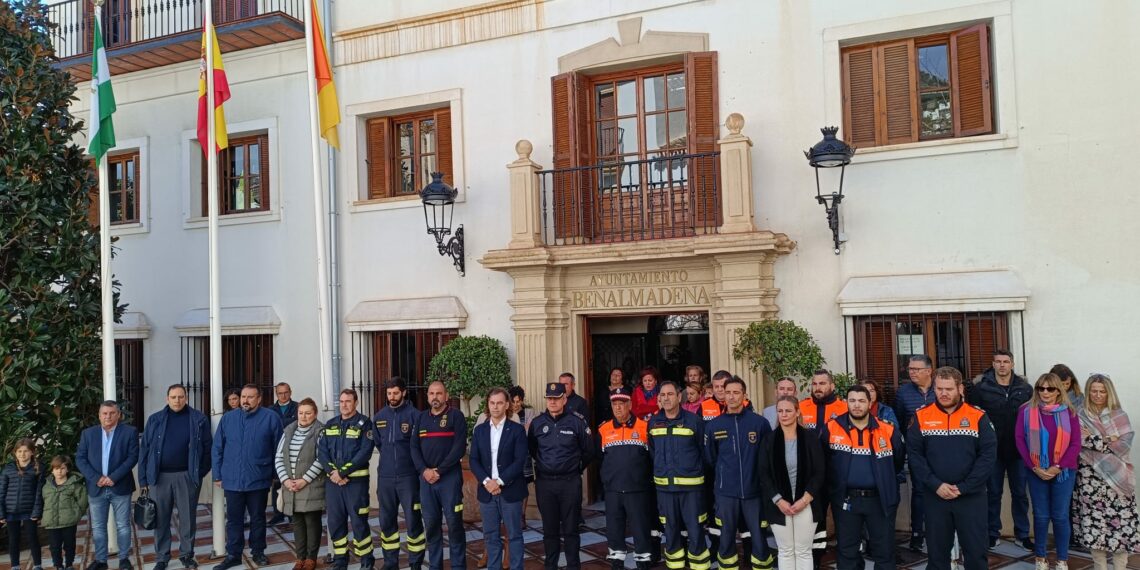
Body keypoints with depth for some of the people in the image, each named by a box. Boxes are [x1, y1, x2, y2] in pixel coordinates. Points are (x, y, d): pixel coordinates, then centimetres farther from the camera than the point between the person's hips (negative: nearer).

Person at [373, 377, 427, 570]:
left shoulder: (414, 414, -8)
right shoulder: (379, 416, 7)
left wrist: (408, 460, 0)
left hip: (408, 476, -4)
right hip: (385, 477, 5)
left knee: (413, 520, 0)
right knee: (386, 522, 11)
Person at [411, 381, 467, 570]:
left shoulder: (456, 416, -1)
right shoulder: (421, 417, 13)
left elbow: (459, 447, -9)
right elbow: (414, 447, 8)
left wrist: (439, 470, -13)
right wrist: (424, 470, -7)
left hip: (449, 477, -4)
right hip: (426, 477, 4)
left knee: (454, 522, -3)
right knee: (431, 523, 7)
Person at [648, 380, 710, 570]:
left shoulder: (694, 421, -7)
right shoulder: (653, 422, 5)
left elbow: (705, 451, 1)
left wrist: (697, 471, 5)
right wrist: (660, 470, 12)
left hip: (691, 486, -3)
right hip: (664, 486, 3)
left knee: (695, 532, -1)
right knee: (670, 532, 11)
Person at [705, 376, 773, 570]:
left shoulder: (760, 422, -5)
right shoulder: (713, 426, -1)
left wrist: (756, 474, 4)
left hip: (754, 491, -1)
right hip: (725, 493, 1)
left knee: (759, 539, 4)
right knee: (726, 540, 10)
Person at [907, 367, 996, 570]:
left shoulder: (978, 417, -3)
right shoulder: (921, 417, -1)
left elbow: (989, 455, -7)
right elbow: (914, 454, -3)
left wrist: (964, 487, -13)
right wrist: (935, 485, -14)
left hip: (972, 497, -1)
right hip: (935, 497, 1)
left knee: (976, 551, 6)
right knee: (937, 551, 11)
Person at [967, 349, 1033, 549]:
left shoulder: (1025, 388, 0)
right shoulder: (981, 388, -6)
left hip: (1018, 450, 2)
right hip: (993, 450, -1)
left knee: (1020, 493, 11)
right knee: (993, 493, 10)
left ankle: (1022, 534, 23)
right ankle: (993, 533, 21)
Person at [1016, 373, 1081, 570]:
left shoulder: (1068, 413, -2)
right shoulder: (1026, 411, -2)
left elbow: (1075, 444, -4)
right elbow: (1020, 440, -4)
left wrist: (1057, 467, -12)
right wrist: (1034, 467, -10)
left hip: (1064, 471, 0)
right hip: (1036, 471, 0)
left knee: (1060, 516, 4)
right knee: (1041, 515, 7)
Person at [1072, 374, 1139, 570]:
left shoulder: (1120, 416, 6)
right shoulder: (1079, 416, 4)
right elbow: (1081, 444, -7)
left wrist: (1095, 441, -11)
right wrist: (1109, 442, -11)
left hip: (1117, 476, 1)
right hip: (1091, 477, -1)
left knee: (1121, 520, -3)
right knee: (1094, 521, -1)